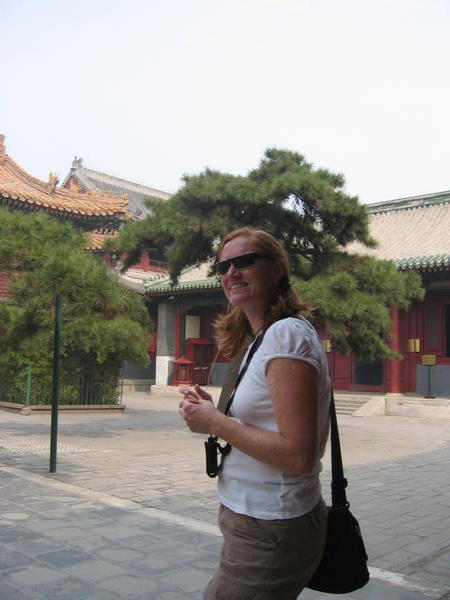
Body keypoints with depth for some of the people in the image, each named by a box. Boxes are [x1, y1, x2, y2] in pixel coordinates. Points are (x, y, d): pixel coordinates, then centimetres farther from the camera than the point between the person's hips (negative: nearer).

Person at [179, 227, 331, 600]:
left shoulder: (287, 335, -19)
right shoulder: (267, 337, 10)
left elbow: (298, 456, -26)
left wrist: (217, 424, -17)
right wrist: (214, 412, 1)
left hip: (269, 535, -9)